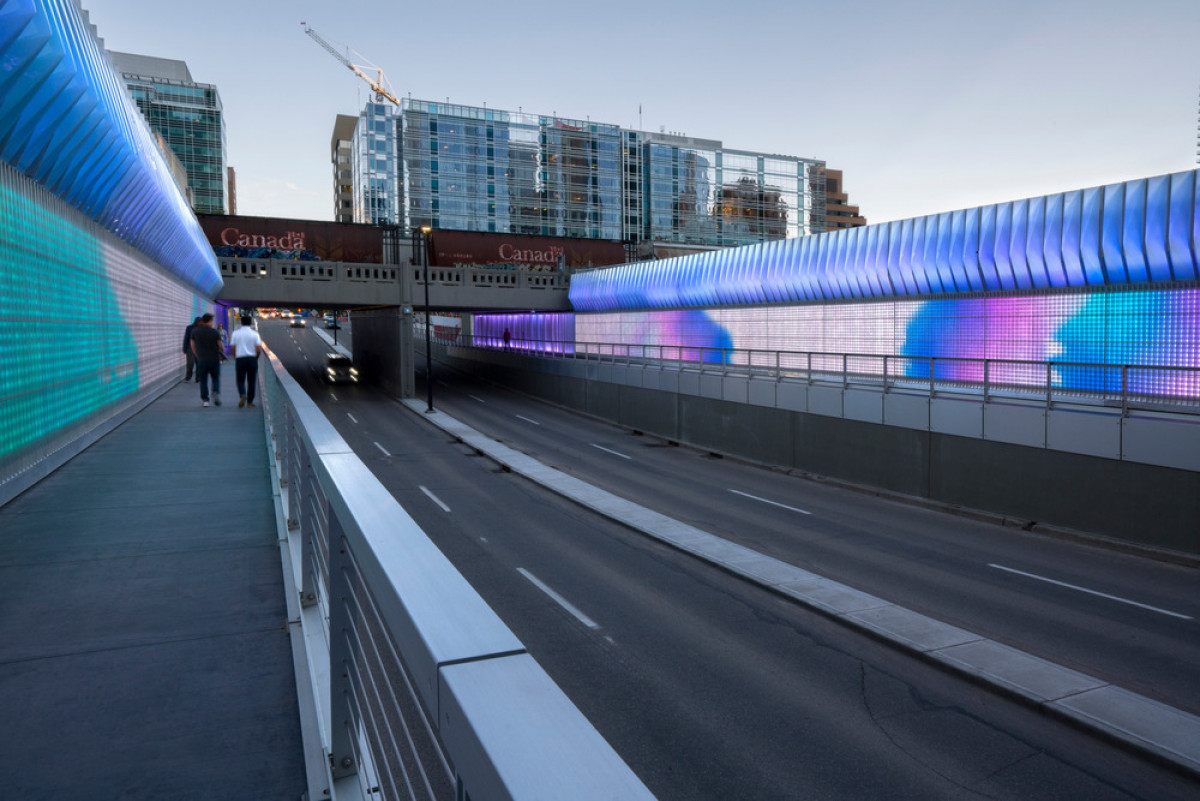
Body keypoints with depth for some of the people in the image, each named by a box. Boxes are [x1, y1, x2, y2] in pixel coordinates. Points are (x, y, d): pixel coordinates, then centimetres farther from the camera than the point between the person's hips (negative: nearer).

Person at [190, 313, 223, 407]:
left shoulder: (195, 331, 1)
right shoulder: (215, 332, -7)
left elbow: (192, 346, 8)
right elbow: (220, 346, -3)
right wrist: (222, 353, 18)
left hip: (201, 360, 2)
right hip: (214, 359, -1)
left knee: (203, 380, 8)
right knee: (216, 378, 13)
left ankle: (204, 400, 6)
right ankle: (216, 392, -10)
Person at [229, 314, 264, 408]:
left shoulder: (235, 333, 2)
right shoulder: (255, 334, -1)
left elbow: (233, 348, 1)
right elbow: (259, 349, -5)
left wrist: (235, 358, 16)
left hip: (240, 359, 0)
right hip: (252, 359, 0)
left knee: (240, 380, 10)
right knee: (251, 381, 8)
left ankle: (242, 395, -17)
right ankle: (250, 402, 9)